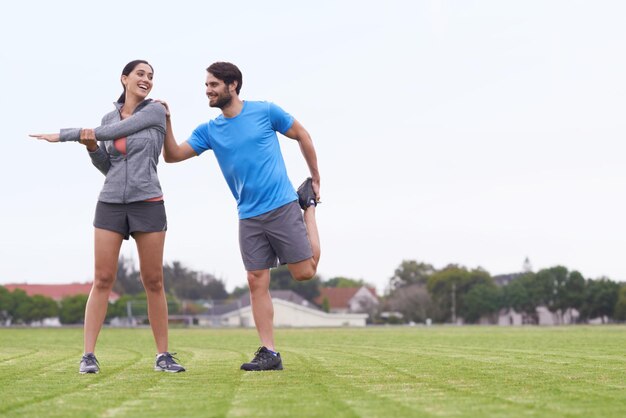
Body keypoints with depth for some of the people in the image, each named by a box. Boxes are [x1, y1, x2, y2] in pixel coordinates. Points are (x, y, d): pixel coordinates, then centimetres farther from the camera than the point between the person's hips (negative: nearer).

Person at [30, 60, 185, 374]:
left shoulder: (156, 111, -1)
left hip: (147, 204, -3)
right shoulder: (109, 118, 13)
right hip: (111, 204, 3)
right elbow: (106, 166, 14)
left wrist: (63, 135, -5)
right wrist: (91, 146, -8)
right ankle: (88, 356, -4)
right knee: (102, 280, -4)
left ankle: (163, 356, 9)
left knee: (153, 282, 0)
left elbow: (112, 133, -9)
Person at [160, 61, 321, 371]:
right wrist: (165, 121, -14)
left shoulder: (265, 111, -3)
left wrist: (316, 179, 10)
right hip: (249, 217, 3)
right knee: (257, 282, -2)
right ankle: (269, 353, 3)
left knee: (304, 272, -3)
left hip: (283, 207, -3)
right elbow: (172, 155, 1)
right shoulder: (209, 131, 6)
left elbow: (302, 136, 8)